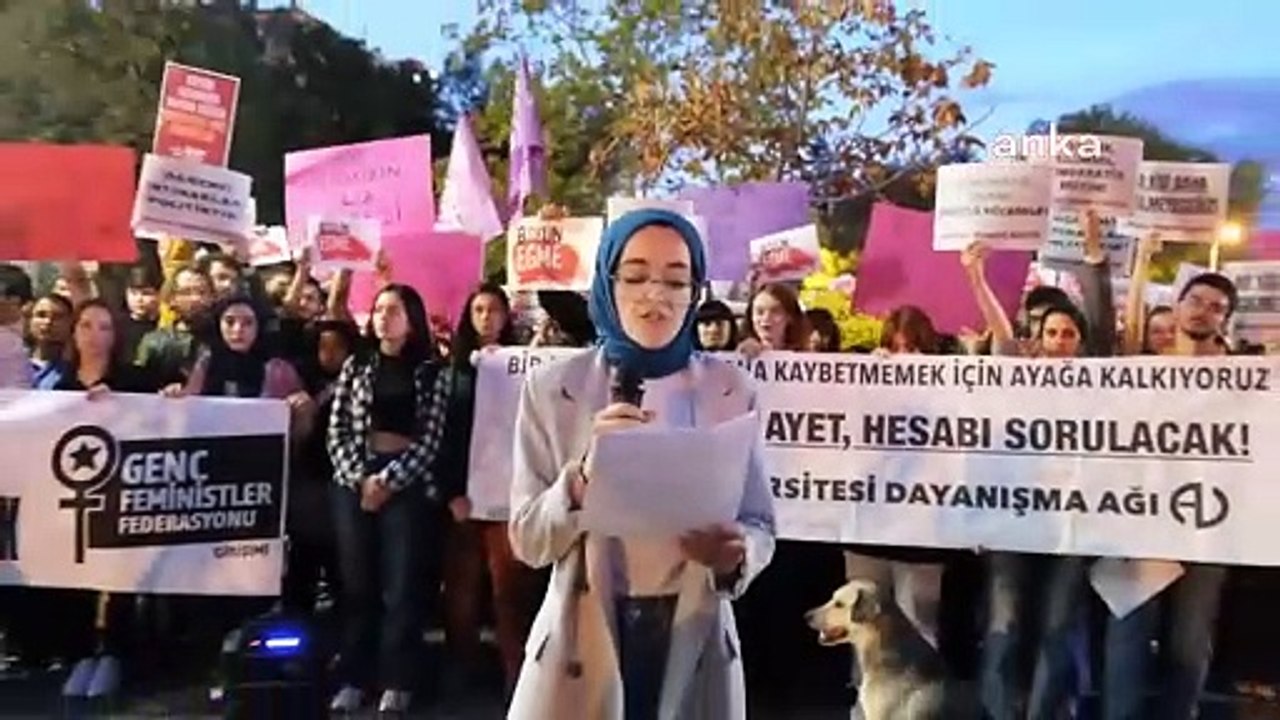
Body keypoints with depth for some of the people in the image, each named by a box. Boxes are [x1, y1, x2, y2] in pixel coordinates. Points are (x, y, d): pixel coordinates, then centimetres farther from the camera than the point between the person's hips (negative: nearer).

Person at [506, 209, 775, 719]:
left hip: (695, 641, 1)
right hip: (582, 641, 0)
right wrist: (585, 473, -24)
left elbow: (760, 526, -1)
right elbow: (527, 539, -6)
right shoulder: (552, 388, -5)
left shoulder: (731, 389, -3)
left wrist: (735, 554, -23)